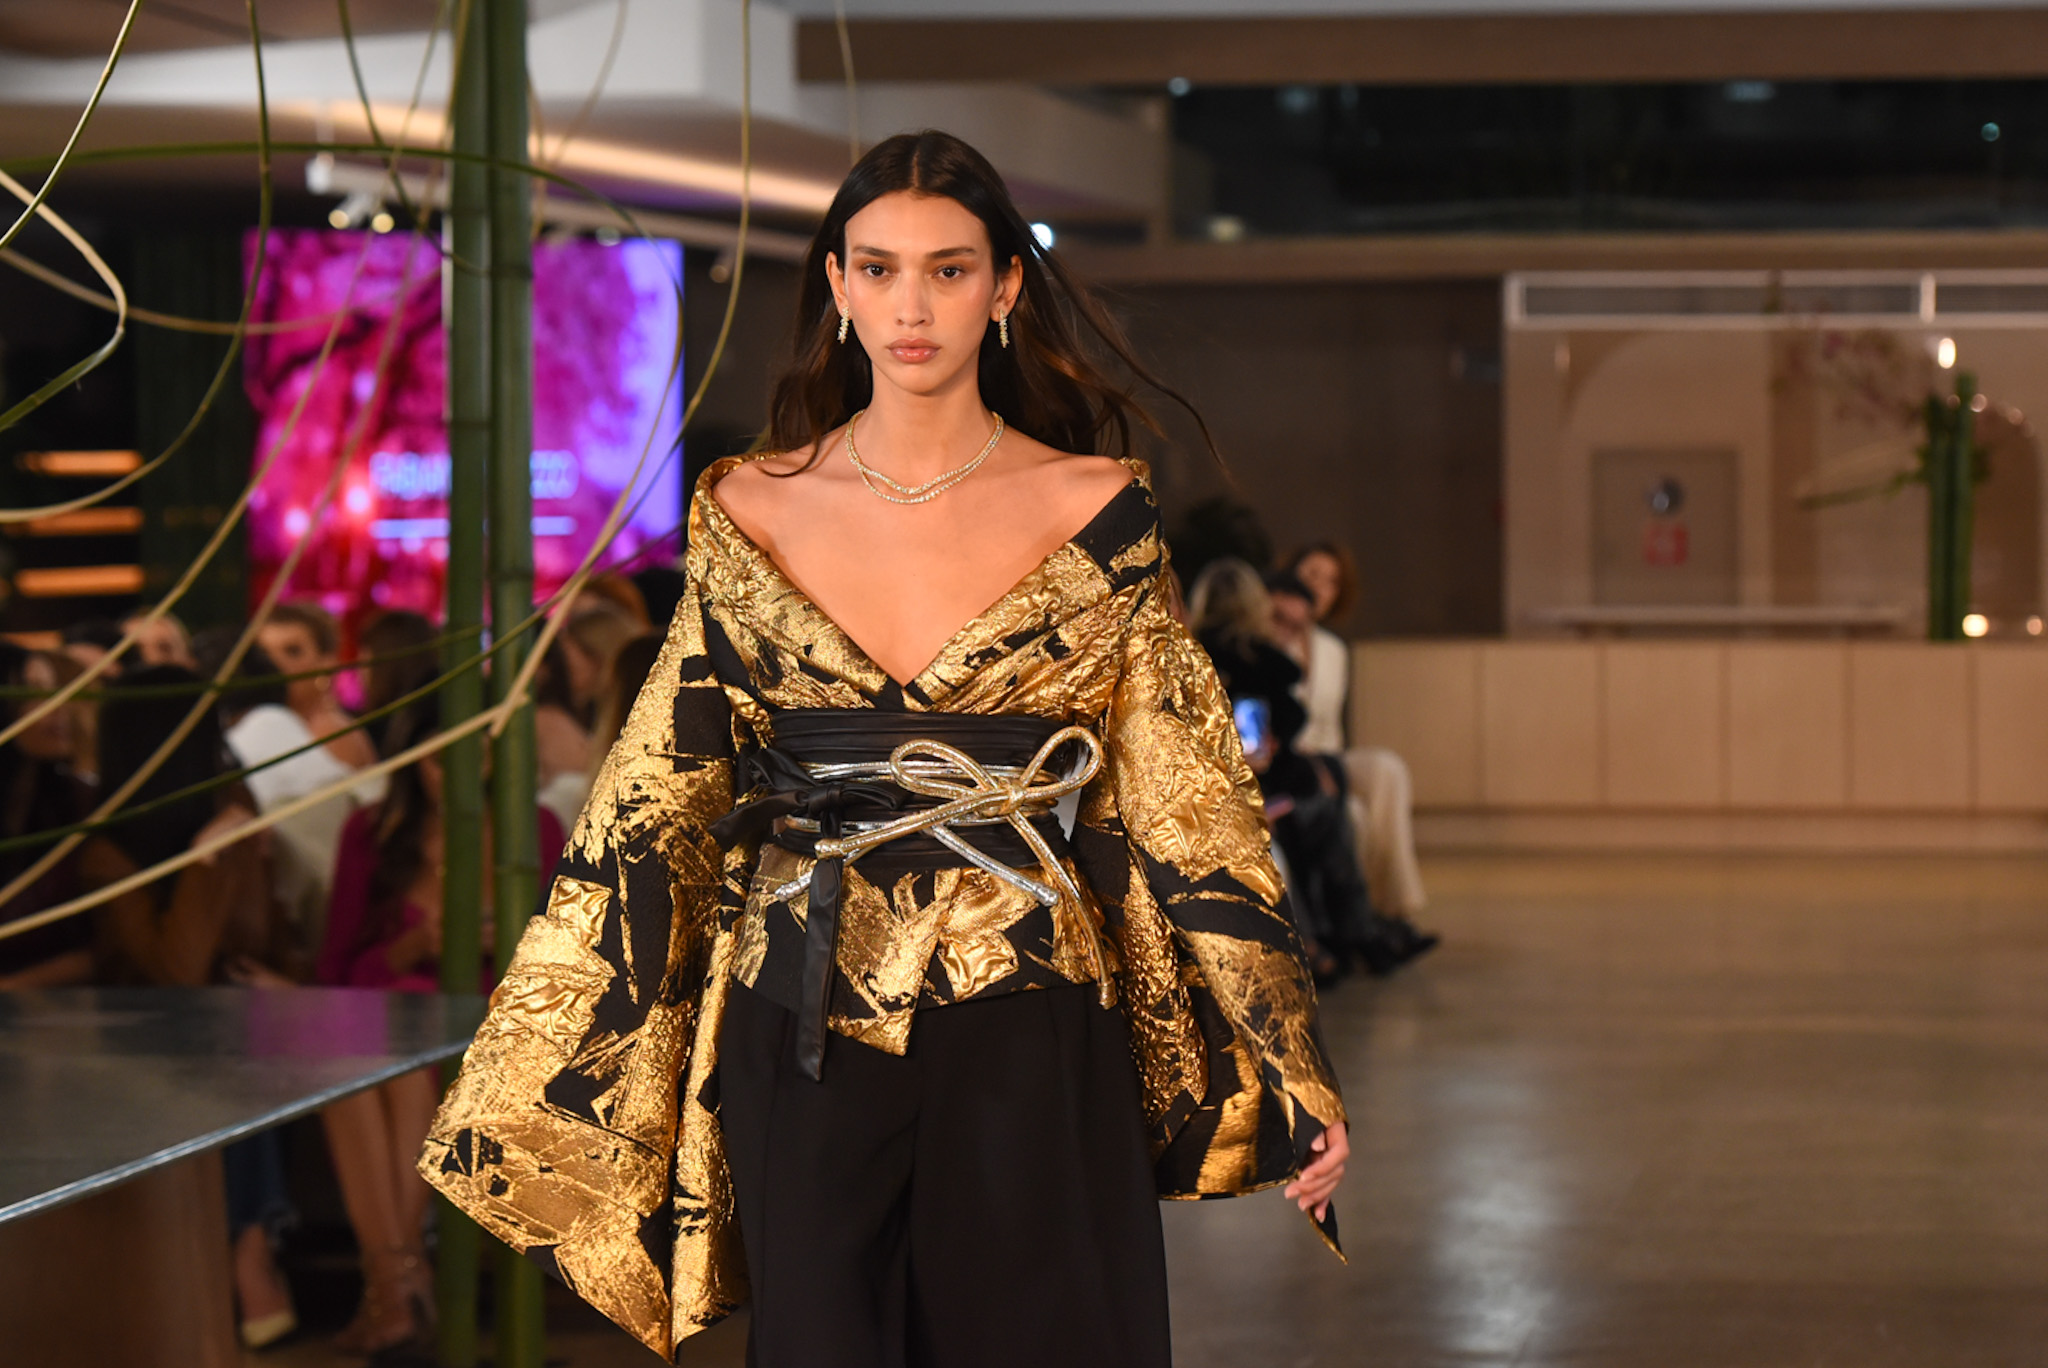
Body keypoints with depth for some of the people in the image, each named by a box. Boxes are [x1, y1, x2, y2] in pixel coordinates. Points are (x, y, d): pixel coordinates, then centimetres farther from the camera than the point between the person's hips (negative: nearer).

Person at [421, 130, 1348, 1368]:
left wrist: (1295, 1077, -2)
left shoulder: (1097, 514, 0)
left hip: (1022, 1045, -1)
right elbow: (658, 802, 8)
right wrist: (522, 1074, 6)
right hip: (805, 1057, 1)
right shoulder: (751, 513, 4)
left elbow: (1182, 802, 1)